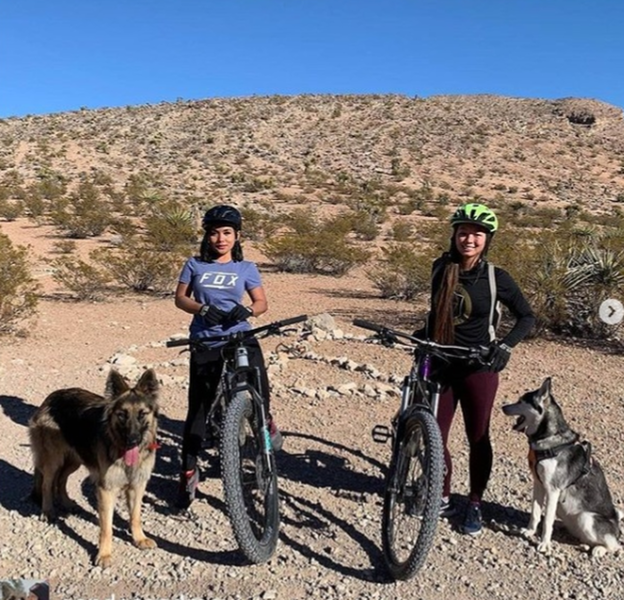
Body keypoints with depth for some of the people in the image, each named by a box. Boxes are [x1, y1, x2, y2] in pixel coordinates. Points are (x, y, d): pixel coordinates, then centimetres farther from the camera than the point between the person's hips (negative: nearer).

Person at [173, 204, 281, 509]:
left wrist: (245, 310, -18)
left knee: (258, 387, -20)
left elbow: (262, 303, 4)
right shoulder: (195, 265, 7)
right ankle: (188, 469, 19)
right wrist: (201, 308, -13)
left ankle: (265, 419, 18)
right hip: (205, 345, 0)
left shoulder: (246, 268, 6)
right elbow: (180, 297, 7)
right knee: (199, 408, 4)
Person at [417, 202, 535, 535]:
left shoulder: (496, 277, -9)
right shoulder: (440, 268, 0)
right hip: (440, 365, 3)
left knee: (478, 438, 9)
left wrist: (505, 346, -14)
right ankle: (444, 498, 28)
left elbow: (526, 316, -1)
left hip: (478, 368, -3)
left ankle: (475, 505, 28)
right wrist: (423, 334, 5)